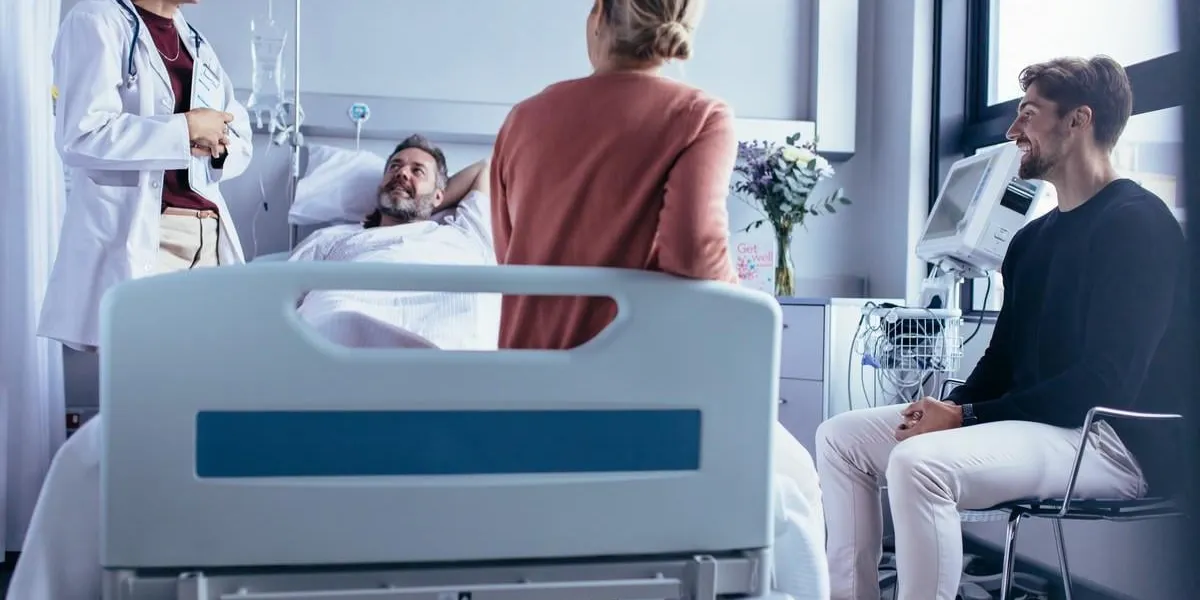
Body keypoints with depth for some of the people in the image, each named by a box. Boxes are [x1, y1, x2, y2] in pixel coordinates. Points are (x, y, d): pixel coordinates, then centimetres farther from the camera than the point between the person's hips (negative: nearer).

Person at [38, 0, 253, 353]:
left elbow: (241, 143, 21)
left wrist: (217, 146, -1)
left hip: (209, 235, 6)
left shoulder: (197, 44, 21)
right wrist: (185, 129, -11)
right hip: (135, 238, -6)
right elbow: (81, 134, -16)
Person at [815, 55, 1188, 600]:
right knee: (841, 437, 1)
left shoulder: (1137, 223, -10)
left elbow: (1107, 383, -20)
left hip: (1108, 439, -9)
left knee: (919, 462, -33)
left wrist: (966, 417, -21)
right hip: (1027, 424, 9)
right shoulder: (1033, 237, 17)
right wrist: (950, 407, -5)